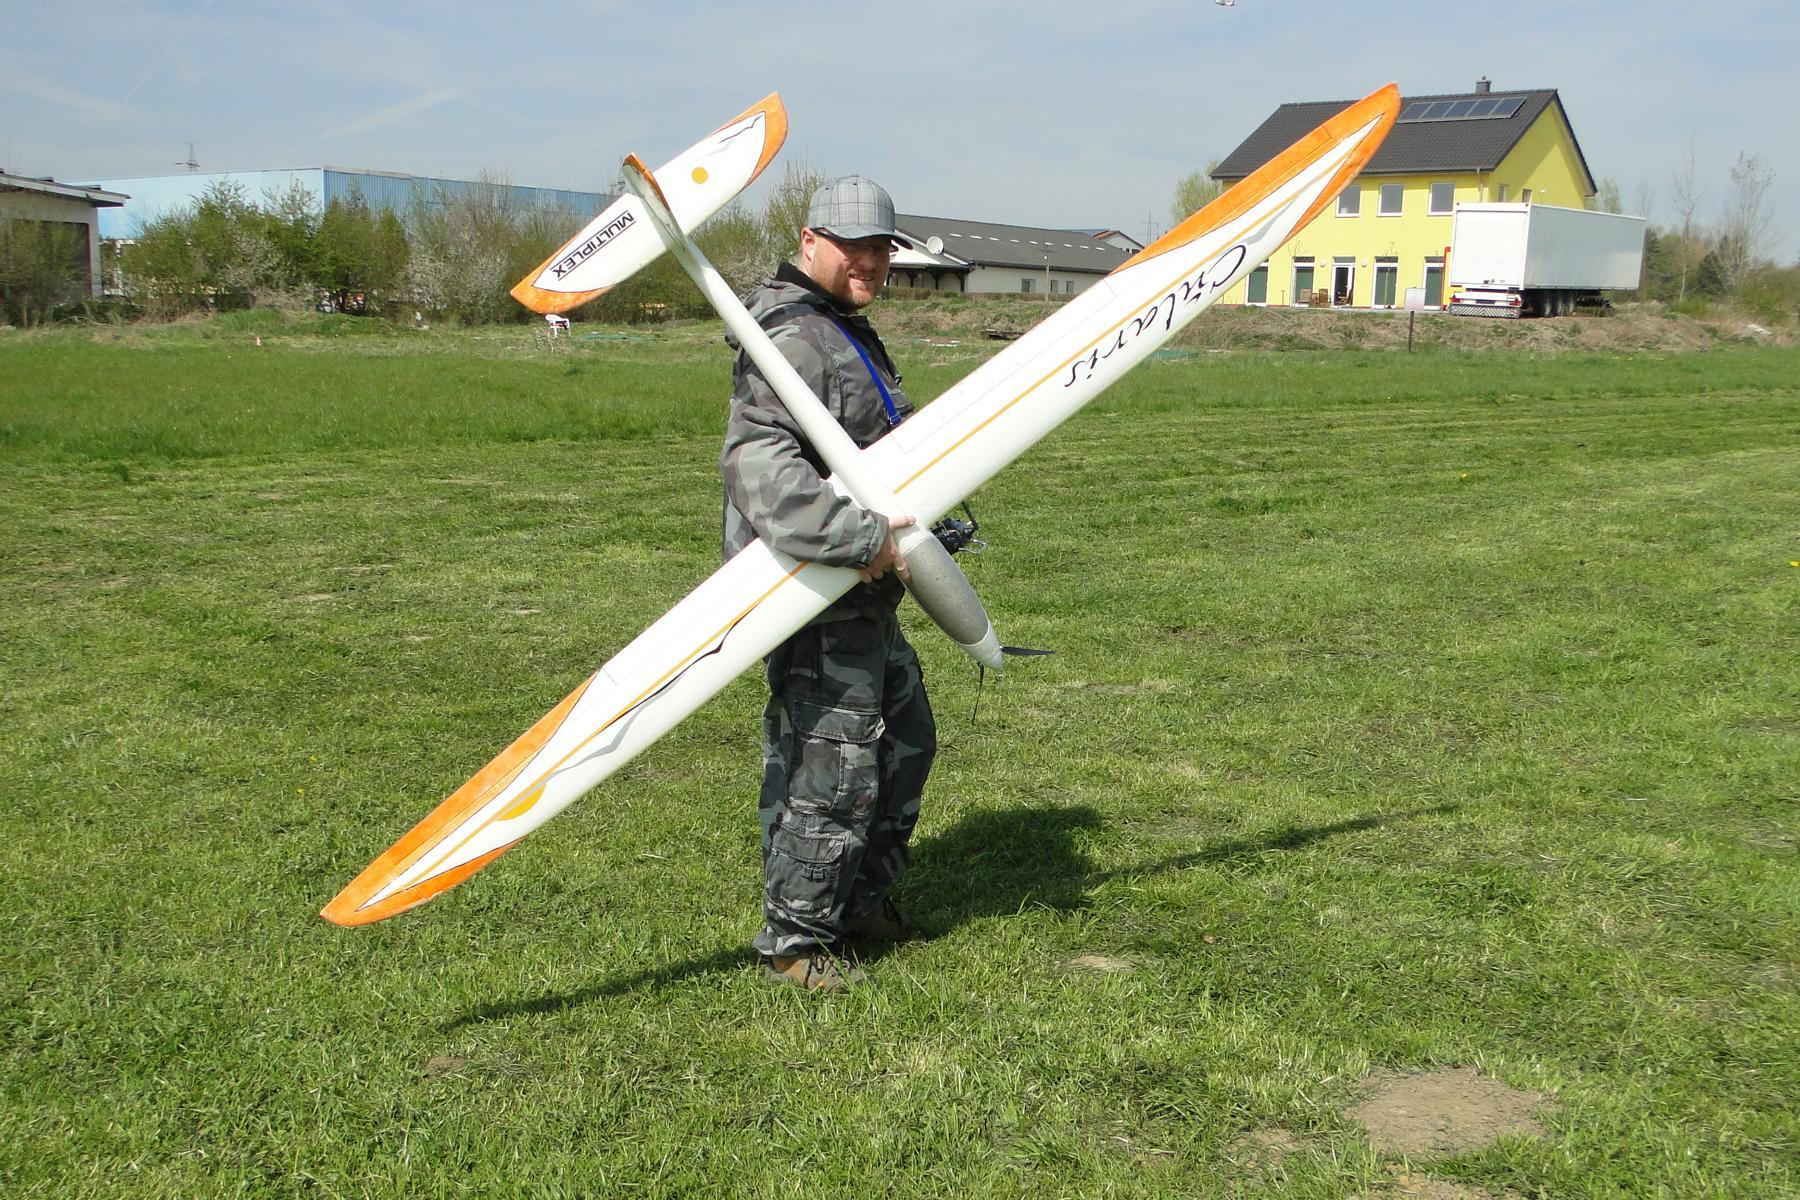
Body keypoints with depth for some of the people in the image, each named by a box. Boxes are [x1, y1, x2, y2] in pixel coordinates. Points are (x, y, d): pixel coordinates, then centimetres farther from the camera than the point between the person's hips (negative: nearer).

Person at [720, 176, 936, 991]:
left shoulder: (847, 334, 18)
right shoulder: (793, 340, -18)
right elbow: (758, 465, -33)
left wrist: (918, 527, 24)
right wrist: (860, 538, -33)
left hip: (863, 593, 11)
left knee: (905, 741, 21)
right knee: (832, 771, -5)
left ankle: (862, 901, 36)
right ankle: (794, 939, 11)